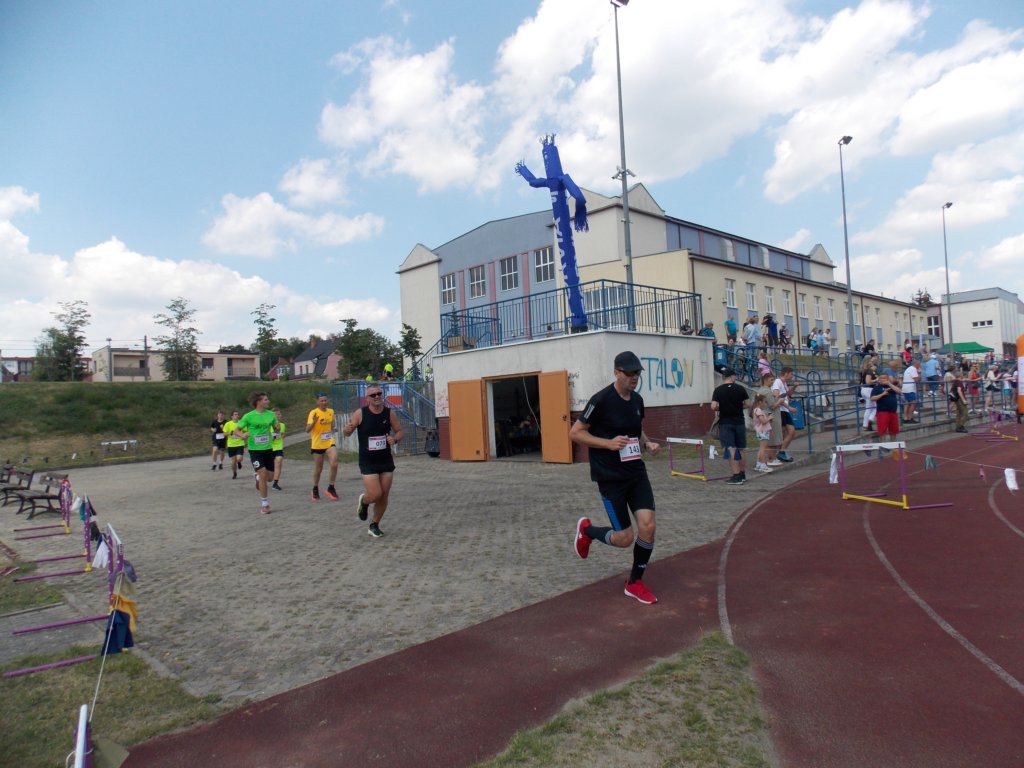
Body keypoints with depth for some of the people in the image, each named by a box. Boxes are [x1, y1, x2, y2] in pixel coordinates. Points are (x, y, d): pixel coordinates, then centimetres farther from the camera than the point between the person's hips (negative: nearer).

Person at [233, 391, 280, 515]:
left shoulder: (271, 414, 2)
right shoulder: (249, 416, -10)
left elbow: (275, 428, 14)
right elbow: (236, 430, -4)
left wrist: (277, 427, -10)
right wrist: (242, 435, -25)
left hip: (268, 449, 4)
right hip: (255, 449, -4)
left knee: (270, 475, 9)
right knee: (263, 474, -12)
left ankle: (258, 478, 45)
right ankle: (264, 504, 1)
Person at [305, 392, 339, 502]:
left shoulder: (331, 411, 3)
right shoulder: (313, 413, -11)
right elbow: (307, 429, -19)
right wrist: (314, 422, -35)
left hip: (329, 443, 3)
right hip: (317, 444, -3)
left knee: (334, 464, -16)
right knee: (318, 468, 8)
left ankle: (331, 488, 0)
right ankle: (315, 490, 30)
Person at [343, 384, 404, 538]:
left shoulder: (390, 413, -4)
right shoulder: (360, 413, -10)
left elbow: (399, 431, 7)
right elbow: (347, 433, -2)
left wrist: (395, 439, -15)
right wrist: (347, 430, -26)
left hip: (386, 461, 3)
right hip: (368, 462, -3)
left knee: (384, 497, 6)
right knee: (375, 494, -12)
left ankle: (374, 525, 28)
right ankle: (363, 501, 25)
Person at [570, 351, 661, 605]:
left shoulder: (637, 400, 6)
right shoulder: (602, 400, -16)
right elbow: (575, 433, -12)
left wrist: (648, 444, 2)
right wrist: (609, 443, -23)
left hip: (636, 473, 6)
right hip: (610, 477, -6)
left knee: (648, 527, -6)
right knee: (625, 538, -3)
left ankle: (635, 583, 16)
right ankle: (586, 529, 28)